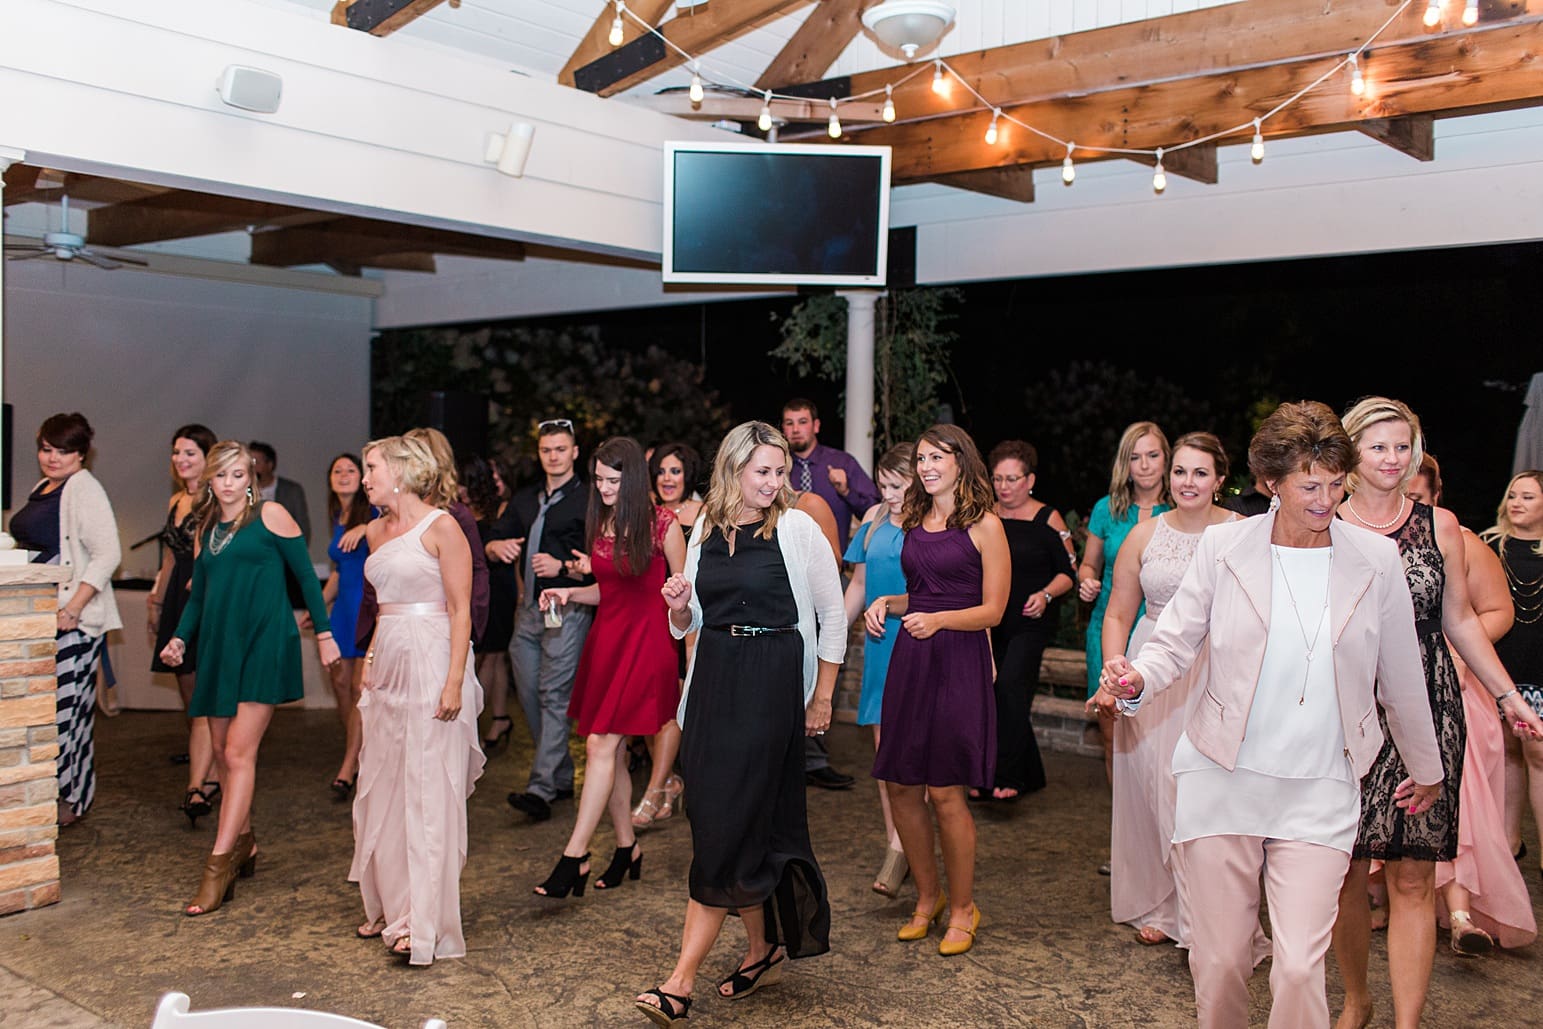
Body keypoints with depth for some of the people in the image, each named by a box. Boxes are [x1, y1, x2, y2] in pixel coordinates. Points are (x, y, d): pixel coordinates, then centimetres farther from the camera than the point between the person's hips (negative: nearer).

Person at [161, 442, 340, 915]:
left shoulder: (270, 516, -2)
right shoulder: (206, 528, 14)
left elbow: (306, 575, -1)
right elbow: (198, 592, 19)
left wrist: (323, 631, -2)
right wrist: (180, 638, 5)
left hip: (264, 644, -6)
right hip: (218, 646, 6)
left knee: (239, 752, -11)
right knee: (223, 752, 10)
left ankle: (220, 865, -10)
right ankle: (243, 841, 26)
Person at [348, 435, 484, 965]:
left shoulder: (441, 527, -9)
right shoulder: (377, 532, 13)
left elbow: (461, 610, -12)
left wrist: (454, 681, -18)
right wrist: (370, 664, 15)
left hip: (431, 663, -8)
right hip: (387, 664, 8)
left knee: (428, 791, -4)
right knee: (382, 787, 12)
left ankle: (424, 922, 1)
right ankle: (390, 905, 25)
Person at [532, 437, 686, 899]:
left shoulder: (661, 523, -7)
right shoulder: (599, 523, 10)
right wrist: (569, 594, 4)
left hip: (645, 639, -6)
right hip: (606, 636, 6)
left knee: (601, 744, -12)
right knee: (612, 750, 9)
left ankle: (575, 856, -9)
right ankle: (626, 848, 22)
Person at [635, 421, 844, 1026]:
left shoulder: (796, 528, -5)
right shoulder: (705, 532, 9)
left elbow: (832, 616, -1)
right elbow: (690, 625, 17)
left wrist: (822, 699, -2)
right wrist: (679, 607, -6)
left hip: (770, 686, -5)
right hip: (713, 682, 5)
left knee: (726, 826, -7)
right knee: (751, 823, 10)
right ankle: (763, 950, 27)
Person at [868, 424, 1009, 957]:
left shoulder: (984, 525, -4)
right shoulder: (914, 521, 14)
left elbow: (992, 610, -6)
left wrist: (939, 619, -21)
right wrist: (887, 603, 4)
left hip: (958, 661, -6)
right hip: (910, 658, 6)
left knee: (945, 790, -4)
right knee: (900, 785, 6)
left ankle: (962, 907, 15)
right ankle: (927, 897, 25)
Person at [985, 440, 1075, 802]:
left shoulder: (1047, 519, -5)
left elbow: (1069, 571, -1)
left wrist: (1046, 594, -18)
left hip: (1031, 622, -5)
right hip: (992, 621, 5)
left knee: (1010, 684, -21)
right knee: (1007, 698, 9)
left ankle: (1006, 778, -15)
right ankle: (1030, 775, 24)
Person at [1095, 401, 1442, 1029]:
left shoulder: (1375, 560, 2)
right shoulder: (1223, 546, -2)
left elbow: (1401, 678, 12)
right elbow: (1175, 641, 1)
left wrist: (1426, 769, 23)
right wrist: (1136, 680, -22)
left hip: (1319, 792, 0)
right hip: (1222, 781, 0)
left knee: (1300, 968, -9)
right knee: (1219, 960, 7)